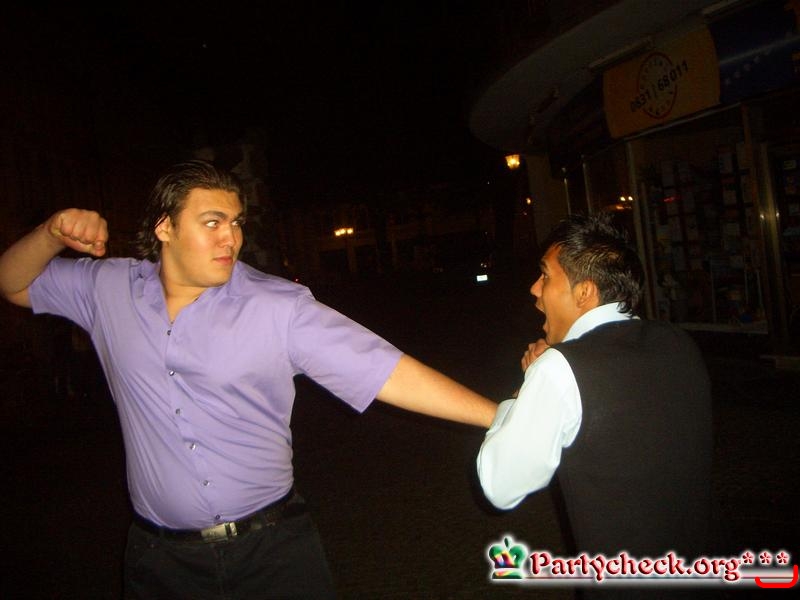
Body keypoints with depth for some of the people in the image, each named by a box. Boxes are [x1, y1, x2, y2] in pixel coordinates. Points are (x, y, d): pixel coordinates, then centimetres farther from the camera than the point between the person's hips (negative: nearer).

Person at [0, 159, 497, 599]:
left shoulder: (282, 307, -14)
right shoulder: (110, 289, -1)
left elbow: (388, 371, -17)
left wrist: (504, 417, -21)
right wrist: (53, 233, -8)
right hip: (162, 555, 3)